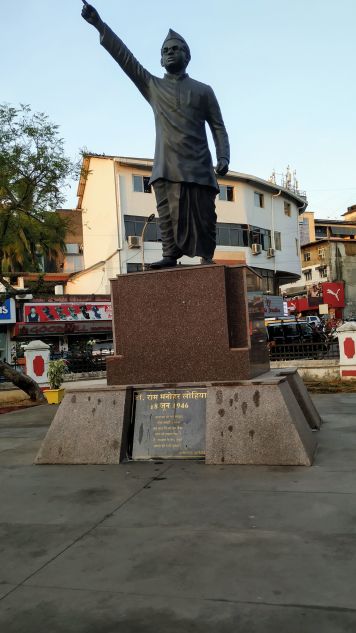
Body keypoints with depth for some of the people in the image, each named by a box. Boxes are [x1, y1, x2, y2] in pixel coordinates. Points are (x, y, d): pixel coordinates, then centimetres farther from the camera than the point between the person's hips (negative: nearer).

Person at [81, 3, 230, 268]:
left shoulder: (203, 91, 15)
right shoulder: (152, 86, 18)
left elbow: (218, 127, 9)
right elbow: (124, 56, 12)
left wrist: (223, 158, -7)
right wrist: (99, 24, 6)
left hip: (198, 167, -1)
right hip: (166, 167, 1)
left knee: (203, 217, -4)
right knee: (168, 216, -5)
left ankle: (207, 259, -1)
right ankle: (170, 255, -7)